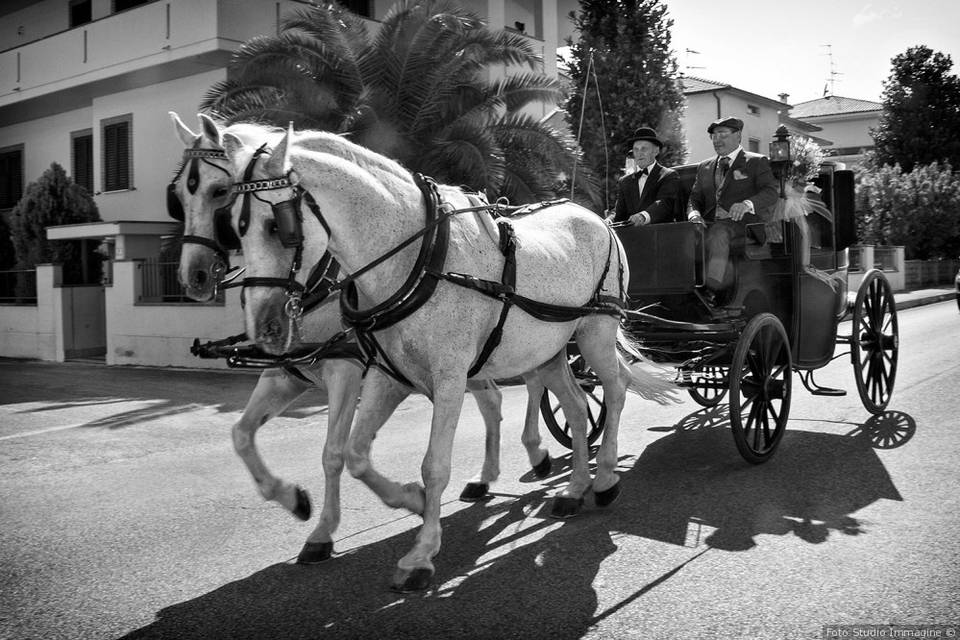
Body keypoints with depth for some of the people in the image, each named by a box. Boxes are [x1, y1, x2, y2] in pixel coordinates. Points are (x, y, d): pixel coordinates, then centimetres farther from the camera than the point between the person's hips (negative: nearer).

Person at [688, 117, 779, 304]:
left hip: (745, 222, -4)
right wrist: (694, 214, -6)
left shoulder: (757, 162, 10)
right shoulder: (704, 167, 25)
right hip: (713, 223, 4)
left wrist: (748, 203, -25)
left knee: (717, 233, -37)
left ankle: (711, 289, -41)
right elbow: (695, 197, 20)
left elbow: (772, 191, -4)